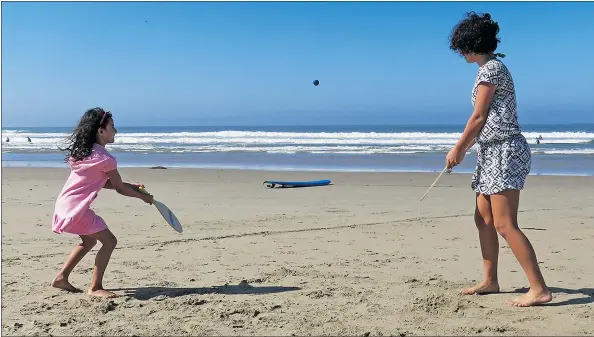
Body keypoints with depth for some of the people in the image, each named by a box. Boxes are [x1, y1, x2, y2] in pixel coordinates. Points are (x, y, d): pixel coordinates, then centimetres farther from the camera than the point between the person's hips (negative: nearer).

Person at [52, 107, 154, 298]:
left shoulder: (84, 151, 13)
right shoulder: (105, 158, -16)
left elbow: (103, 182, 18)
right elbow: (120, 188, -7)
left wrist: (132, 187, 15)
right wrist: (143, 197, 8)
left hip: (66, 204, 10)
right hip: (77, 208, -10)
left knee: (90, 240, 26)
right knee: (109, 241, -5)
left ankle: (61, 278, 30)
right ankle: (95, 287, -1)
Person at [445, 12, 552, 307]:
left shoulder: (491, 68, -10)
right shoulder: (492, 68, 19)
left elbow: (479, 117, -12)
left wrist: (457, 149, -3)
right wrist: (465, 148, 24)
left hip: (505, 151, -11)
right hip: (493, 152, 11)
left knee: (504, 225, -15)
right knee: (483, 219, 13)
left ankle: (539, 289, -12)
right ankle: (490, 281, 22)